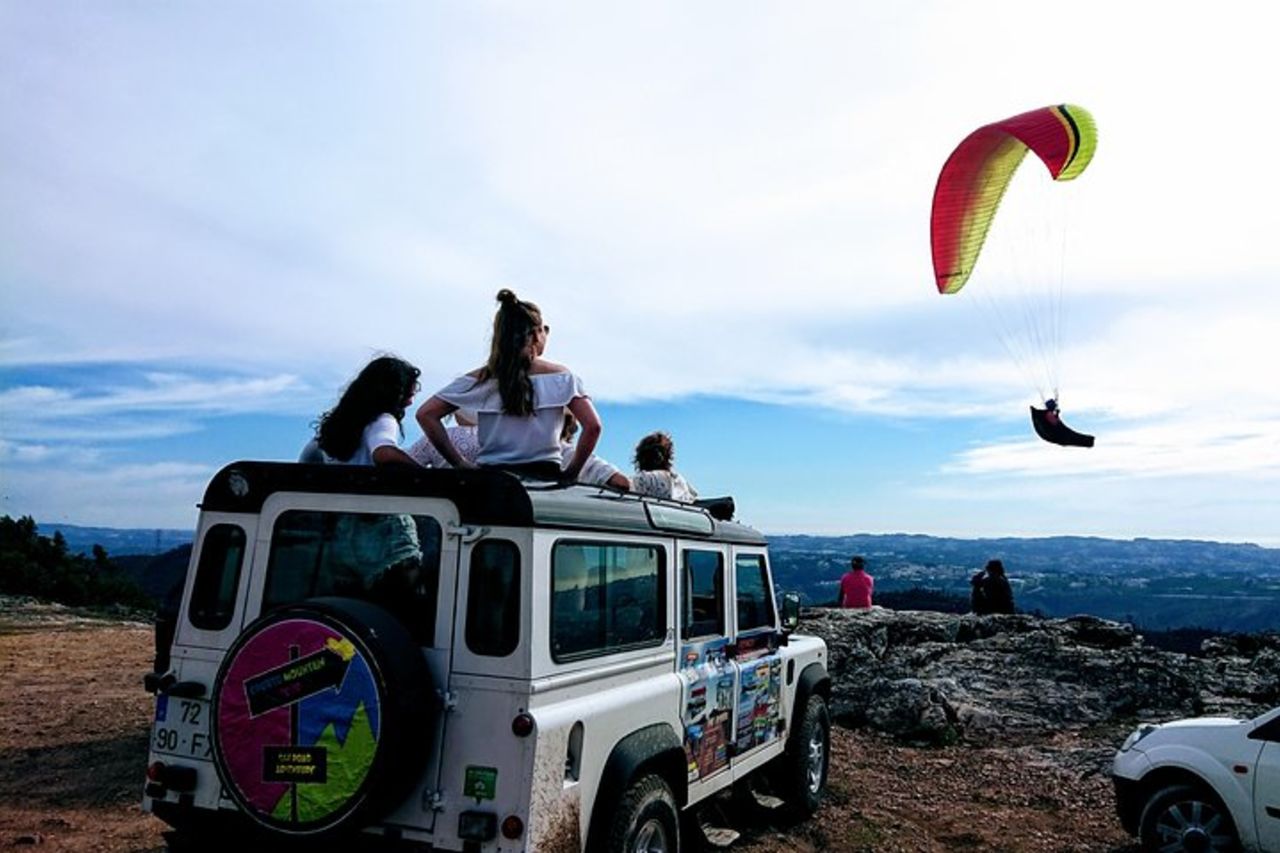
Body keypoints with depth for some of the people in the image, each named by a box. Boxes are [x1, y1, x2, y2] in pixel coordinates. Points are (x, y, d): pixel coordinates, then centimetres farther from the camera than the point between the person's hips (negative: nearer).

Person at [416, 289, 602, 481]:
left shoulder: (481, 379, 4)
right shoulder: (560, 376, 1)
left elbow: (426, 414, 1)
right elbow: (593, 426, -7)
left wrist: (459, 464, 3)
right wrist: (570, 473, 3)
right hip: (545, 477, -1)